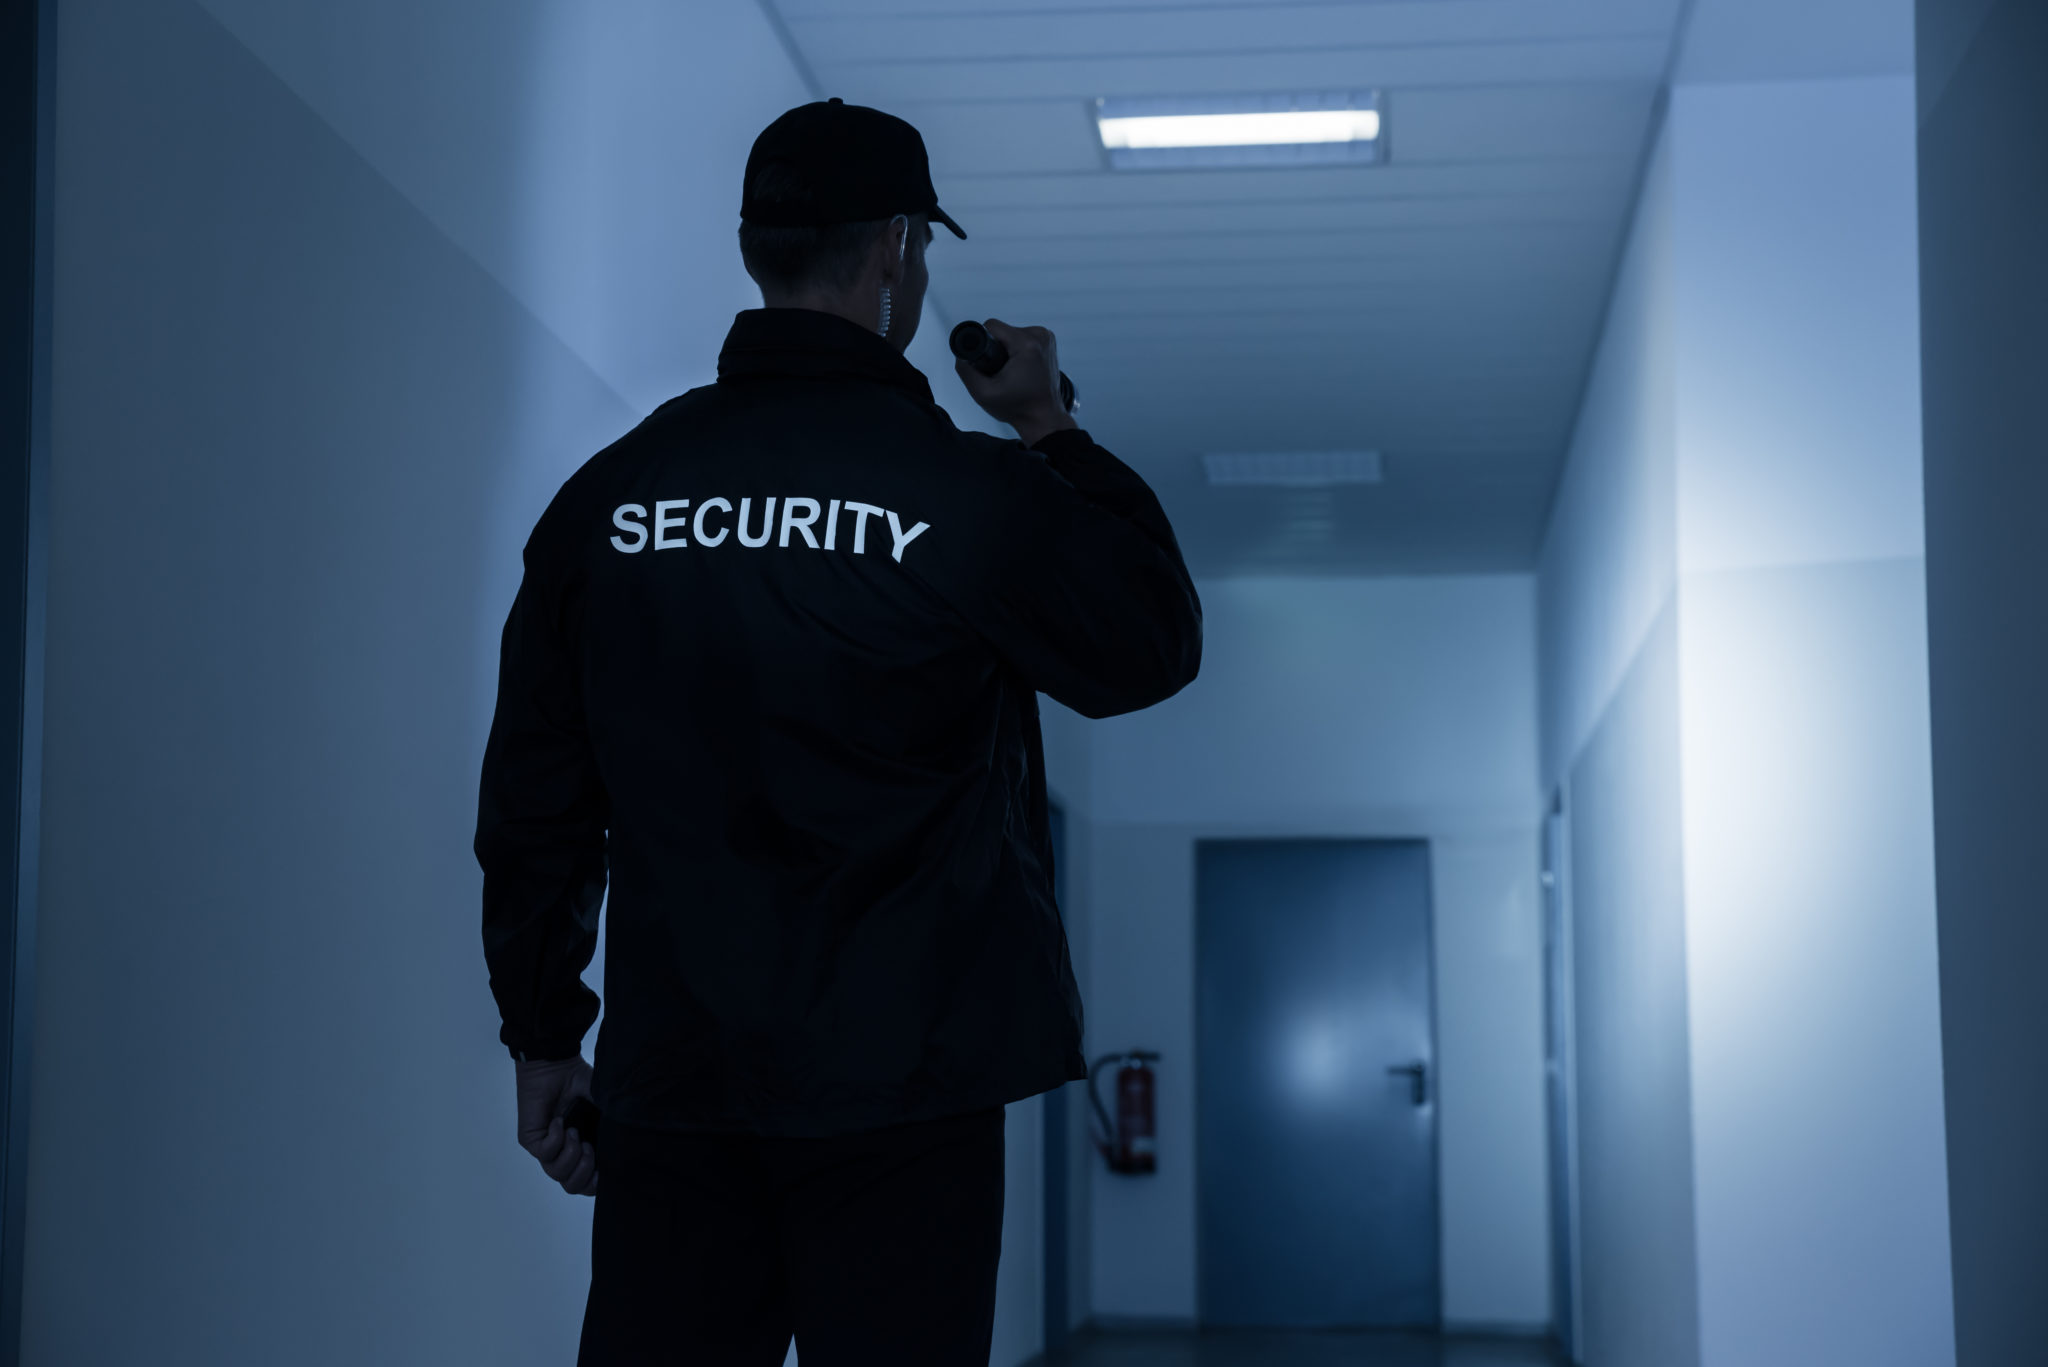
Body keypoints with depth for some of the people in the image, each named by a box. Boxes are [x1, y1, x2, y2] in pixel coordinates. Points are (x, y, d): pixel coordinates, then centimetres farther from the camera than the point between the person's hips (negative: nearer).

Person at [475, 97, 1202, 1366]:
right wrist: (1054, 432, 16)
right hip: (899, 1088, -3)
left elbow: (535, 796, 7)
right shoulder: (968, 492, -7)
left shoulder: (609, 492, 4)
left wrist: (543, 1032, 16)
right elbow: (1156, 647, 8)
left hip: (671, 1083, 4)